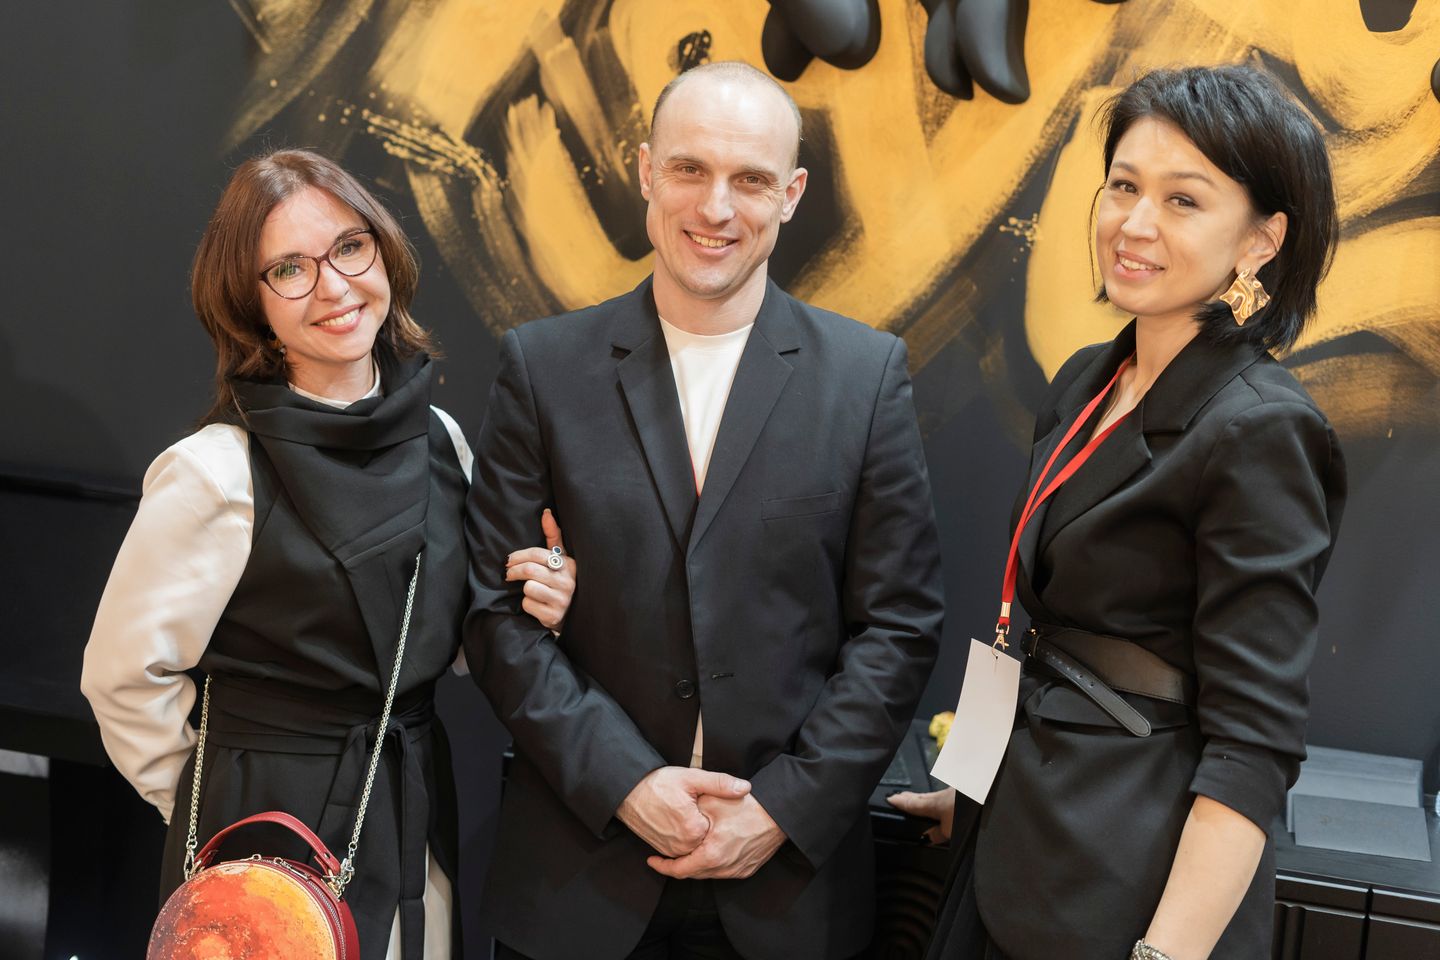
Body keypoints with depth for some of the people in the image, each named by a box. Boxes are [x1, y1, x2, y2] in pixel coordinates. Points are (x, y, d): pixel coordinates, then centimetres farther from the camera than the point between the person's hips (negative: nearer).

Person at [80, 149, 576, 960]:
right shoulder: (216, 473, -17)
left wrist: (527, 613, -8)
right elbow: (125, 677, -9)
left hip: (419, 822, 5)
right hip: (275, 835, -5)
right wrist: (220, 812, 2)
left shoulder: (439, 438, 0)